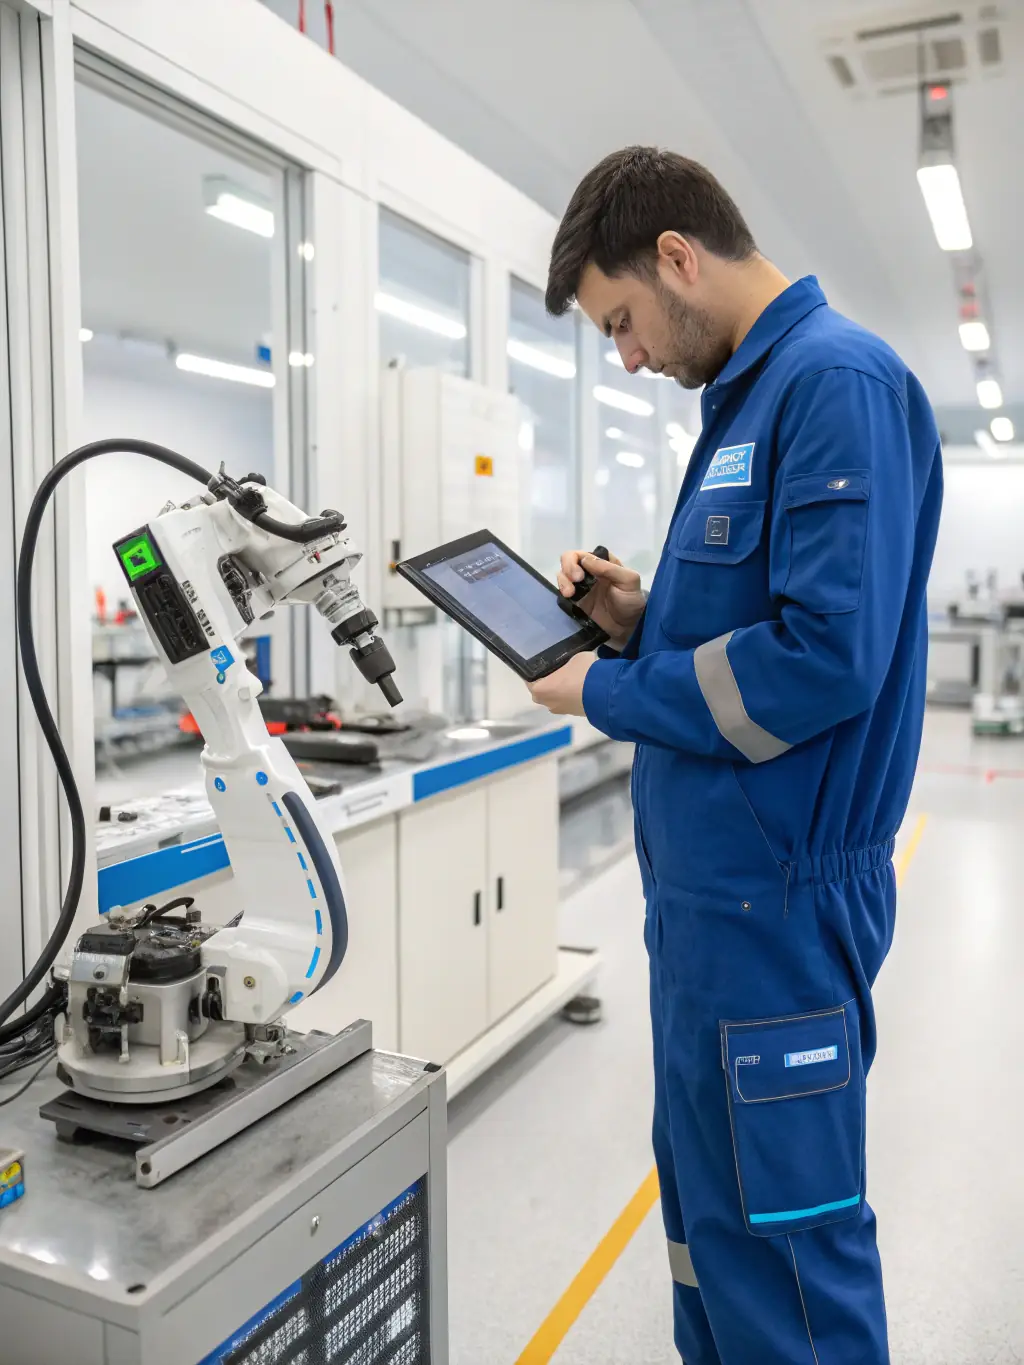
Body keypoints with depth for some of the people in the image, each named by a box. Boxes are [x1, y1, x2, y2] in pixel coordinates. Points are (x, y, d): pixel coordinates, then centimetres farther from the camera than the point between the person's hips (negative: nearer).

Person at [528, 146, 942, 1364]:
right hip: (708, 884, 10)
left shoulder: (838, 382, -14)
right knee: (707, 1205, 22)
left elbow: (827, 657, -24)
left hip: (773, 897, -10)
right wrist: (642, 619, 3)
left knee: (781, 1244, 6)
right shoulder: (748, 397, 15)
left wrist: (608, 692, -12)